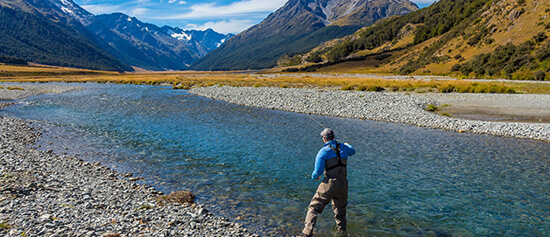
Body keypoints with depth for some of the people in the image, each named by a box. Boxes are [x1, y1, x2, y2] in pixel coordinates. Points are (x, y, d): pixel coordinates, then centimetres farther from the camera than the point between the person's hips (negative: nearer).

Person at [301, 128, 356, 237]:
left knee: (314, 207, 2)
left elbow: (318, 171, -9)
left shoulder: (324, 151, -5)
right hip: (343, 184, 5)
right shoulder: (343, 147, 11)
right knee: (340, 209, 25)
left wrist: (314, 176, 14)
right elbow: (352, 151, 37)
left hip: (329, 184, -5)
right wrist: (347, 145, 59)